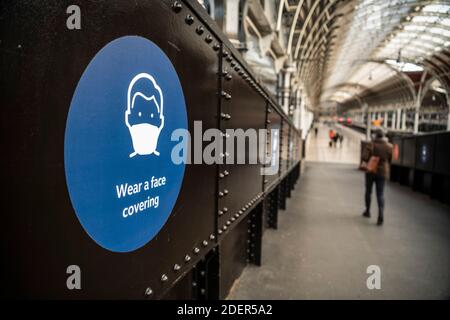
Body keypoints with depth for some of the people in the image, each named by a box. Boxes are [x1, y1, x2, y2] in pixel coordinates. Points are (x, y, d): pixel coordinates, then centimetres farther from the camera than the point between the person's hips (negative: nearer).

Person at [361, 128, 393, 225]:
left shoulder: (371, 145, -11)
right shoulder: (389, 146, -3)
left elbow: (364, 157, -19)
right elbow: (391, 160, 5)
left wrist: (370, 160, 2)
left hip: (371, 171, -1)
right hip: (382, 172, 1)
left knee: (368, 191, 17)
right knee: (380, 194, 2)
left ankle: (367, 211, 29)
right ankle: (381, 215, -13)